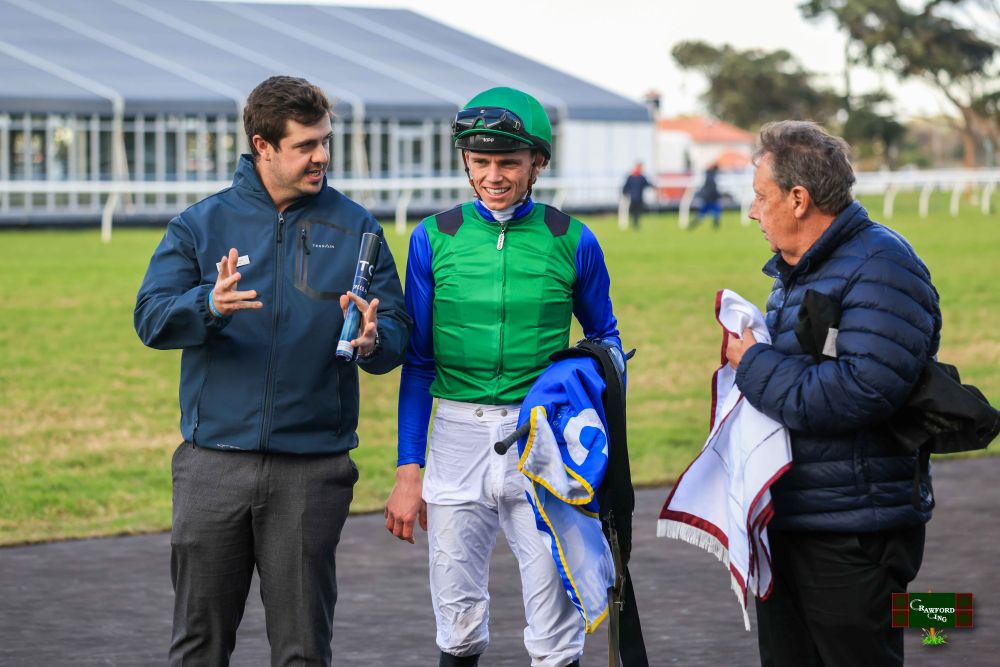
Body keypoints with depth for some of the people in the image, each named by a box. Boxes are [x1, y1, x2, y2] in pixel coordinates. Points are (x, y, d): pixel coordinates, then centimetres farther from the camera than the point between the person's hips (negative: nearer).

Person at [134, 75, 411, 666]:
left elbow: (398, 331, 2)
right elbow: (152, 317, -7)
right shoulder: (202, 225, 6)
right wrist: (209, 305, -28)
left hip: (313, 470, 0)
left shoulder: (355, 228, 7)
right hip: (214, 464, 0)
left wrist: (372, 341, -22)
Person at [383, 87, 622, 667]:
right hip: (458, 437, 1)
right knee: (459, 618, 8)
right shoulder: (435, 238, 1)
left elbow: (604, 337, 11)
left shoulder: (571, 242, -1)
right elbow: (418, 362, 6)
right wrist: (408, 471, 1)